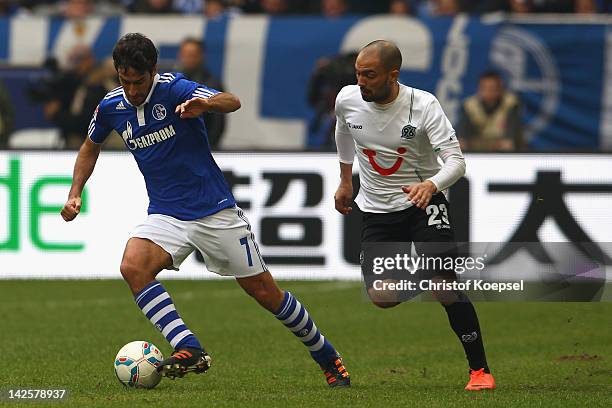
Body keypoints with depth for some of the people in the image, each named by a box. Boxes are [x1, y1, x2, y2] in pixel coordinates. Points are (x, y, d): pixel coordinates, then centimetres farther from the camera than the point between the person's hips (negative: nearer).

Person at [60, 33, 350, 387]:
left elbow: (232, 102, -34)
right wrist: (75, 193, 7)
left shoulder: (175, 89, -17)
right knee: (133, 266, -27)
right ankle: (189, 350, -31)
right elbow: (91, 146, 20)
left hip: (215, 210, -4)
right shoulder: (111, 106, -1)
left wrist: (206, 104, -56)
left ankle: (329, 359, 21)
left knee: (264, 291, 1)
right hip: (166, 216, 4)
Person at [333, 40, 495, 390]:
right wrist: (346, 180, 28)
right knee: (382, 298, -7)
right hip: (377, 209, 4)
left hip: (424, 201, -4)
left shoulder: (423, 105, -21)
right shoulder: (347, 100, -8)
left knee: (445, 287, -21)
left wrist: (431, 185, -49)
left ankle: (480, 370, -9)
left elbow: (456, 160, -28)